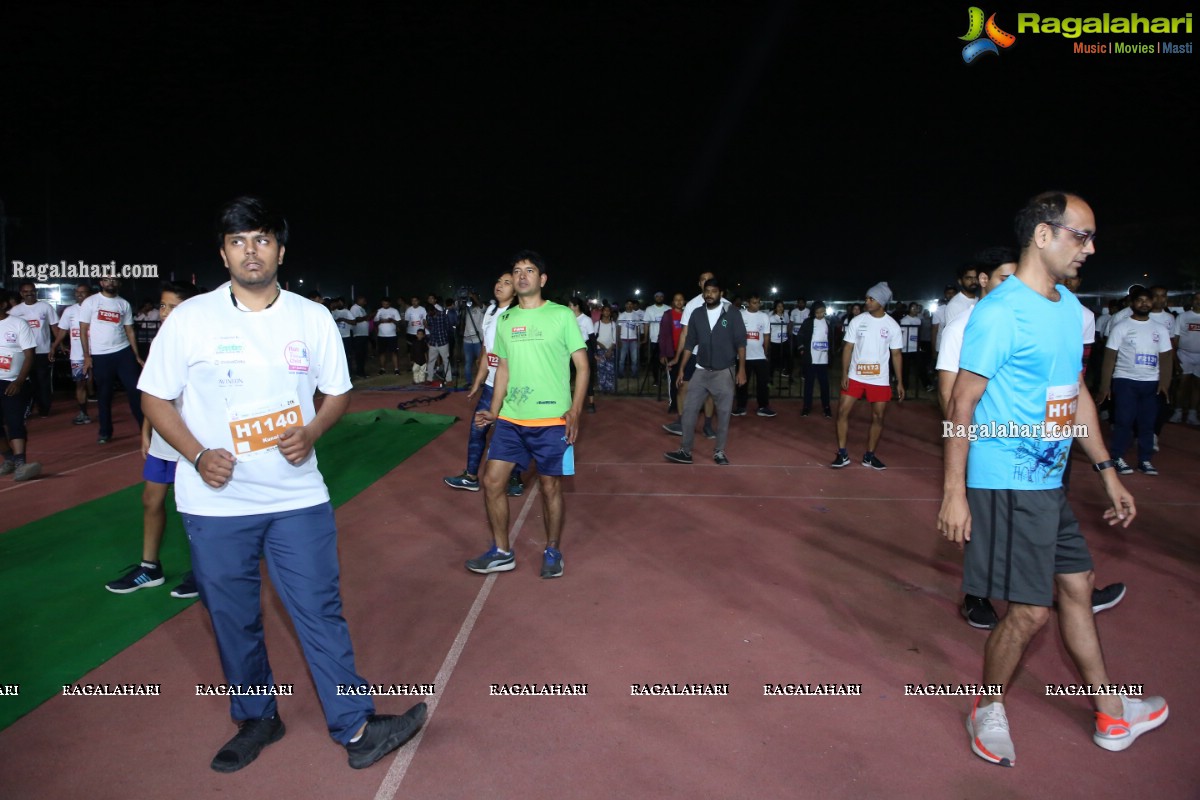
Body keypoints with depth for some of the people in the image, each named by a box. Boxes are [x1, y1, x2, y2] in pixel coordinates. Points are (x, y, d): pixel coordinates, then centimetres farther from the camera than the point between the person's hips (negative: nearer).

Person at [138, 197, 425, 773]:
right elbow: (156, 398, 2)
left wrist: (311, 432, -12)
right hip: (215, 502, 0)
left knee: (320, 610, 2)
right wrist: (198, 455, -14)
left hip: (298, 495, 0)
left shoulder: (313, 318, 1)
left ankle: (356, 729, 13)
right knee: (232, 618, 13)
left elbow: (338, 392, 9)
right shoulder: (190, 318, -3)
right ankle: (256, 720, 34)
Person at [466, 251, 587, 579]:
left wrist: (575, 410, -14)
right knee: (492, 482, 3)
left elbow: (582, 367, -3)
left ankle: (553, 552, 26)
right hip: (510, 419, 5)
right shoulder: (505, 320, 10)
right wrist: (494, 411, 10)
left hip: (552, 420, -4)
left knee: (550, 487, 5)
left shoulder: (562, 315, -4)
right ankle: (501, 553, 21)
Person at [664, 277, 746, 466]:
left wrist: (742, 369, -8)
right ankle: (685, 452, 6)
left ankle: (719, 452, 18)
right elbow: (689, 343, 8)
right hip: (701, 372, 3)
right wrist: (682, 369, 6)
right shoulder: (697, 314, 4)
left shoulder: (732, 313, -5)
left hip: (725, 372, -3)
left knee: (723, 414, 5)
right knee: (689, 410, -1)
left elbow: (740, 342, -4)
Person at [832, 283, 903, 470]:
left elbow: (896, 354, 4)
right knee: (843, 411, -4)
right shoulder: (857, 321, -2)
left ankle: (869, 456, 19)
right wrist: (844, 374, -8)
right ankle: (842, 454, 6)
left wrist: (900, 382, 2)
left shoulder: (892, 326, -1)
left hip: (880, 380, 0)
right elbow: (848, 348, 0)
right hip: (855, 377, 0)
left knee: (878, 417, 5)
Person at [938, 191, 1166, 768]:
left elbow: (1077, 395, 18)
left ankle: (1113, 717, 37)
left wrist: (1107, 472, 18)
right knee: (1029, 611, -2)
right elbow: (962, 403, -17)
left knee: (1076, 587, 19)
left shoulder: (1070, 307, 11)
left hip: (1049, 482, 9)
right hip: (1008, 483, -9)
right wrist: (954, 492, -18)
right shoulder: (999, 312, -16)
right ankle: (988, 712, 21)